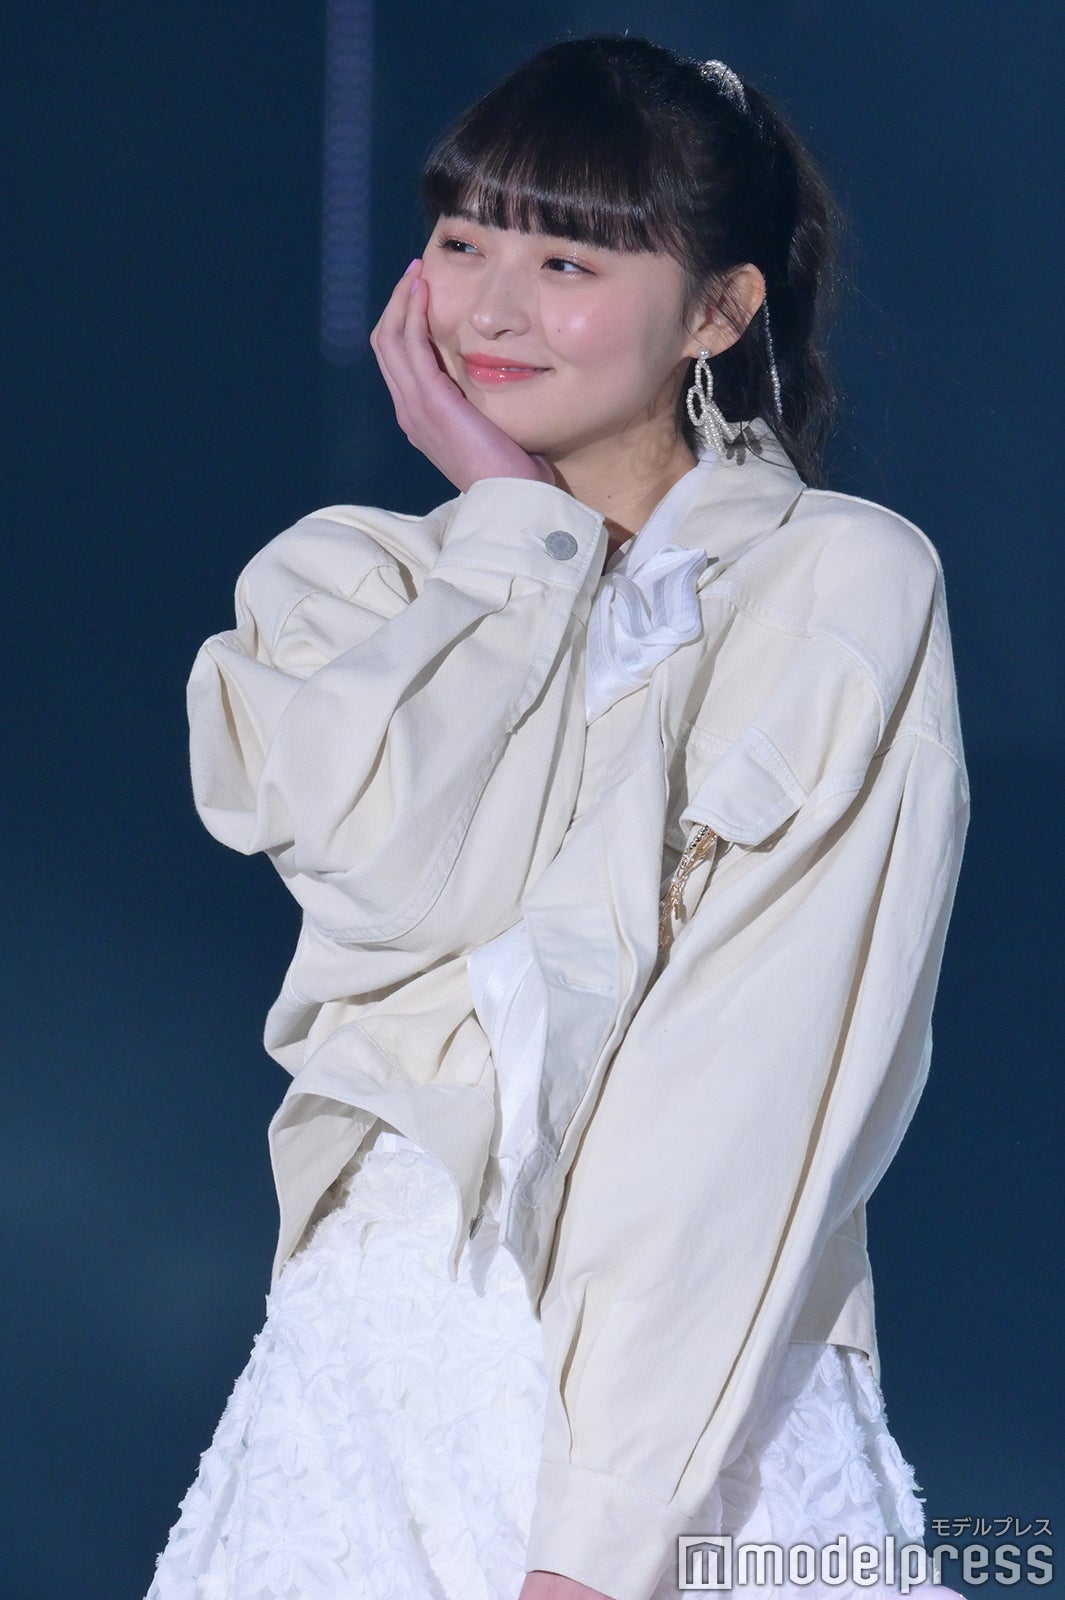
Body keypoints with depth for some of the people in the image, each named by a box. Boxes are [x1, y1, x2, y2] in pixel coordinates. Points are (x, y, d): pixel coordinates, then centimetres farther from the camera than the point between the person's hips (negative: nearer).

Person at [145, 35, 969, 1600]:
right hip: (380, 1377, 3)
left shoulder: (846, 584, -3)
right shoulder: (342, 579, 10)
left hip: (707, 1385, -3)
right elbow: (400, 860, -12)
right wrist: (516, 526, -2)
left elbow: (762, 1070, -12)